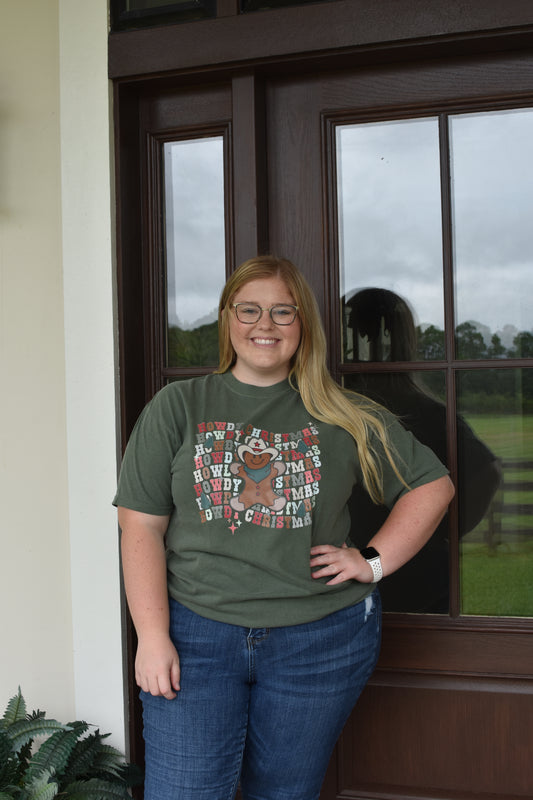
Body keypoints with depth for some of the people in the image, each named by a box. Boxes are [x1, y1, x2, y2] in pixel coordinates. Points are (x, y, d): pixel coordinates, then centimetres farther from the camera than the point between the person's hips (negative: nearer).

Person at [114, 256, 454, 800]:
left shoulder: (346, 418, 4)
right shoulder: (177, 407, 3)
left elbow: (433, 485, 11)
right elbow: (141, 526, -1)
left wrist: (374, 561, 0)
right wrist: (153, 636, -8)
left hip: (321, 637, 1)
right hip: (196, 636, 0)